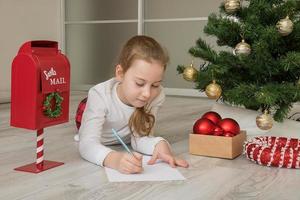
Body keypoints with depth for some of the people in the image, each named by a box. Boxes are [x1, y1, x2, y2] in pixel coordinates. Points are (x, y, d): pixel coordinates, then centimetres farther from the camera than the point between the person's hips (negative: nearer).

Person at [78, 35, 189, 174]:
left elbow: (139, 138, -28)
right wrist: (114, 159, -75)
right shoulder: (100, 95, -42)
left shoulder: (157, 96, -32)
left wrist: (159, 145, -52)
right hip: (98, 146, -1)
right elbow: (87, 144, -53)